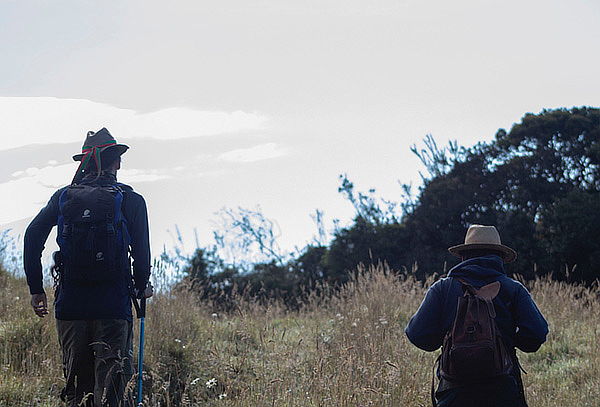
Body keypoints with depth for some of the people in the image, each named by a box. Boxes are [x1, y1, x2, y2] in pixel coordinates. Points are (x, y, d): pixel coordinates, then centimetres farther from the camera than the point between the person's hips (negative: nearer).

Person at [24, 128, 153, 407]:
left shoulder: (63, 196, 8)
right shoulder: (131, 200, 0)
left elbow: (32, 236, 0)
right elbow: (141, 249, -2)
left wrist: (36, 289, 5)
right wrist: (142, 287, 16)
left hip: (70, 302, 3)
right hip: (113, 305, -3)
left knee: (76, 379, 14)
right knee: (110, 377, -4)